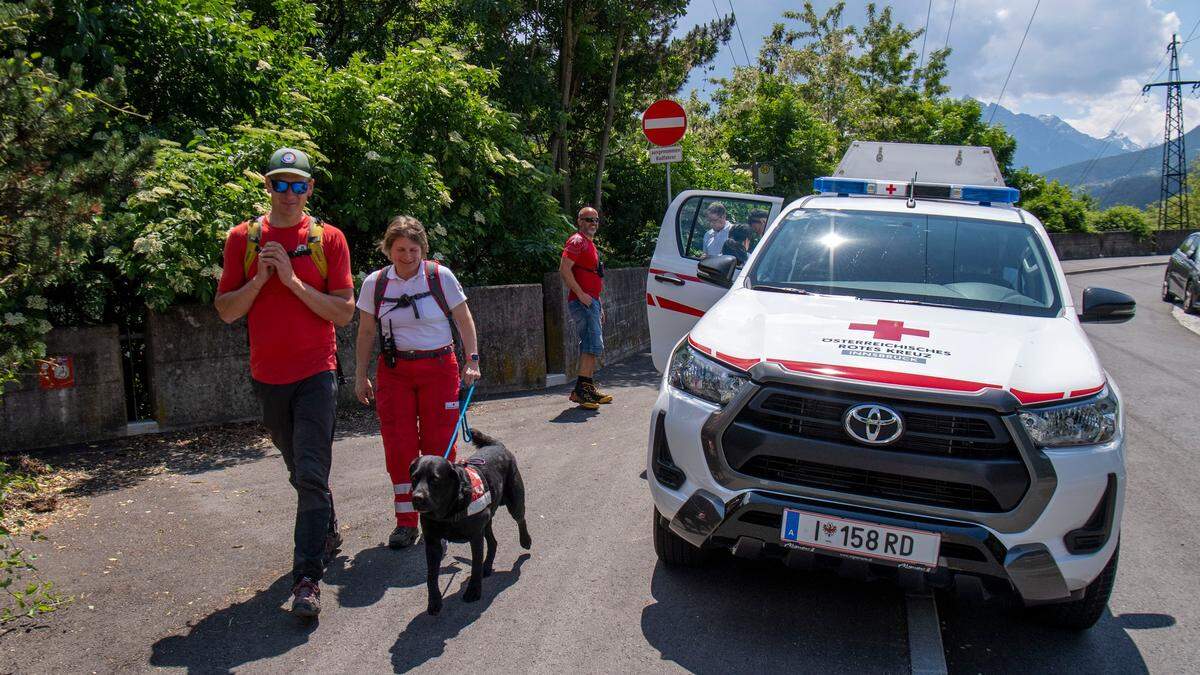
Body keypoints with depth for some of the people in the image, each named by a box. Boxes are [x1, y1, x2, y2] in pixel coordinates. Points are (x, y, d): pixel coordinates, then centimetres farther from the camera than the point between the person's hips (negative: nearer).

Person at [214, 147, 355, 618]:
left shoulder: (328, 239, -2)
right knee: (299, 470, 18)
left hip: (316, 373, -3)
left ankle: (307, 579, -7)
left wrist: (293, 279, -16)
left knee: (311, 474, -10)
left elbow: (344, 313, -7)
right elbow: (226, 311, 3)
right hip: (268, 375, 4)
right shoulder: (243, 238, 4)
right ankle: (328, 535, 41)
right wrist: (260, 278, -13)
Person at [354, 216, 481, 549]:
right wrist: (360, 376, 9)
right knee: (398, 446, -1)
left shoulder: (441, 276, -3)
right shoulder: (375, 283, 3)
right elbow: (366, 333, 10)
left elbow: (464, 320, 4)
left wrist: (472, 360, -4)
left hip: (439, 367, -1)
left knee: (439, 444, -2)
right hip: (394, 370, 2)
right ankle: (406, 521, 11)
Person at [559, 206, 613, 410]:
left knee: (591, 346, 12)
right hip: (583, 302, -10)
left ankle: (589, 389, 18)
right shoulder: (577, 241, -8)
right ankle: (580, 390, -15)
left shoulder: (590, 244, 23)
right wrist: (581, 294, -22)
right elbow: (564, 269, -19)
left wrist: (599, 307, 26)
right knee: (594, 344, -16)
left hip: (592, 302, 10)